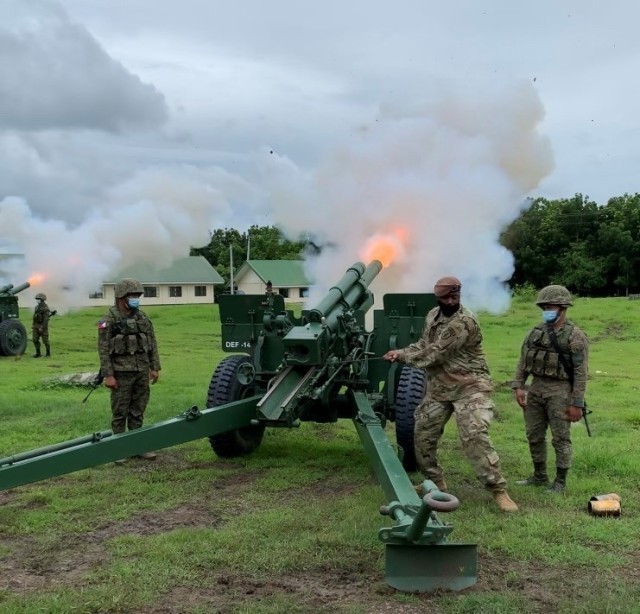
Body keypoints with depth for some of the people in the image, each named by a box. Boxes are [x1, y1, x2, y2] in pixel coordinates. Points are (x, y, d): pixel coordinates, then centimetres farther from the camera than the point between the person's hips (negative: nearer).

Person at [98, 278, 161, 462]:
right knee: (120, 412, 2)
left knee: (138, 411, 10)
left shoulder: (143, 318, 10)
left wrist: (155, 367, 6)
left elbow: (152, 343, 12)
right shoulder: (109, 320, -6)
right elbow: (103, 349, -9)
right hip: (121, 372, -5)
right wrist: (108, 375, -14)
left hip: (142, 371, 5)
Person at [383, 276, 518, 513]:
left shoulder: (465, 321, -21)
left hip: (469, 387, -8)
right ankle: (435, 481, 29)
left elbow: (436, 353, -22)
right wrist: (402, 351, -1)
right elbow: (424, 344, 19)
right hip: (438, 388, 8)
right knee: (422, 434, 10)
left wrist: (402, 356, -11)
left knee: (475, 437, -18)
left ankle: (499, 490, -9)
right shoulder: (432, 316, 7)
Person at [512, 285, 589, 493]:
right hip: (535, 390, 6)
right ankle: (539, 476, 26)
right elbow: (523, 362, 11)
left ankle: (560, 481, 12)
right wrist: (518, 386, 0)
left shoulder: (575, 336, -8)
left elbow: (580, 373, -11)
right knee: (534, 436, 12)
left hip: (560, 392, -6)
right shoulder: (535, 332, 9)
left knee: (561, 438, 1)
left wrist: (577, 403, -14)